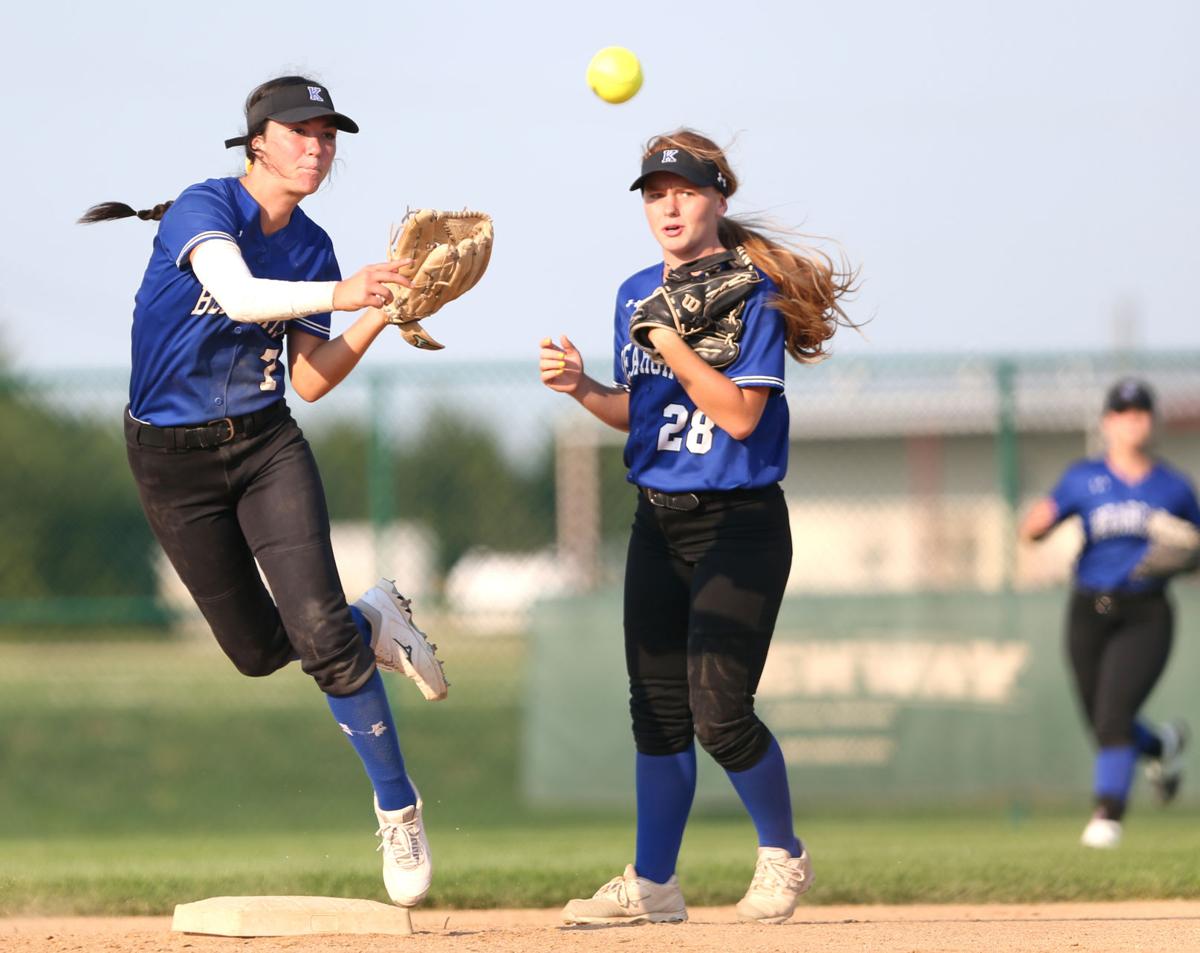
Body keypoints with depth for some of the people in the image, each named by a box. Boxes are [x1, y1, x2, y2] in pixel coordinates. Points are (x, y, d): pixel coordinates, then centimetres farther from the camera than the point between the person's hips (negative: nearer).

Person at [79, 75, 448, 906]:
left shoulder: (312, 247, 0)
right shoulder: (205, 211, -17)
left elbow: (311, 381, 0)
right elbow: (239, 294, -38)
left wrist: (381, 316, -13)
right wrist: (338, 294, -52)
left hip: (267, 444, 2)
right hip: (174, 459, -2)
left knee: (319, 633, -15)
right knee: (258, 649, 2)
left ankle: (398, 807, -4)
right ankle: (372, 624, 32)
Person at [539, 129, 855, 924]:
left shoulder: (753, 291, -12)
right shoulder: (637, 294, 10)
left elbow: (739, 414, -19)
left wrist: (668, 339, -24)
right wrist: (582, 388, -2)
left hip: (740, 523, -6)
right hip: (658, 522, 6)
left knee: (718, 712, -12)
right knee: (657, 709, 6)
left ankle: (783, 854, 12)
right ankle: (653, 885, 14)